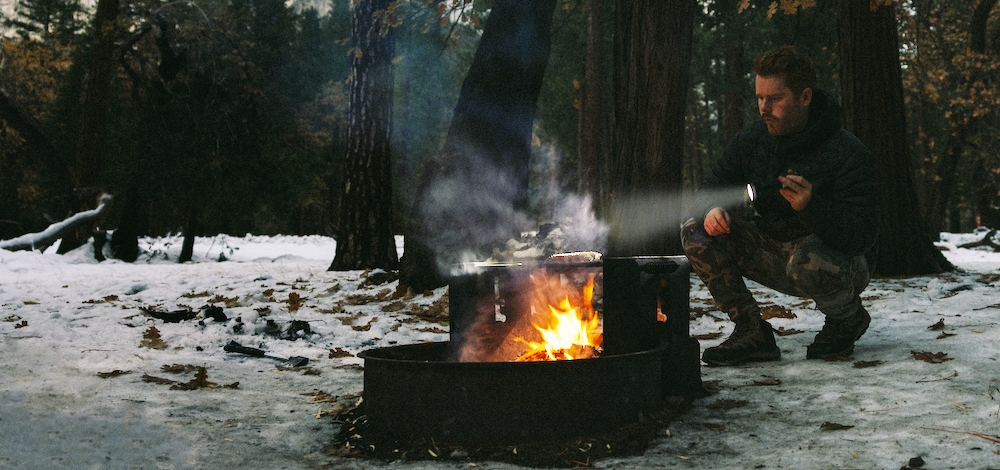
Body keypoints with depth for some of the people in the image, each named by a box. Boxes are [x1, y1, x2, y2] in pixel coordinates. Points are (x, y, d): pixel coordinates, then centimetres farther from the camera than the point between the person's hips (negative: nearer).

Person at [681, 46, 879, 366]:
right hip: (774, 255, 6)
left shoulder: (848, 154, -20)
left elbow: (862, 237, -25)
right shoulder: (750, 141, -4)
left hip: (840, 259, -5)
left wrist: (811, 207, -42)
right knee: (697, 232, -12)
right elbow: (711, 190, 6)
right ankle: (753, 333, -7)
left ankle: (848, 320, -4)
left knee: (806, 260, -40)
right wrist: (714, 209, -20)